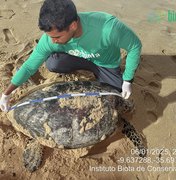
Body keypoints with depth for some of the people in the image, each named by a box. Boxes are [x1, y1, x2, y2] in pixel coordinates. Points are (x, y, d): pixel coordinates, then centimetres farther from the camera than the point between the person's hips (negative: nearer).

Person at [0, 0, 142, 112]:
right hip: (79, 59, 1)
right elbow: (29, 66, -16)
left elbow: (135, 46, -24)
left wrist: (127, 81, -19)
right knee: (52, 63, -29)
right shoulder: (51, 37, -29)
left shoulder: (108, 27, -42)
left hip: (106, 65, 0)